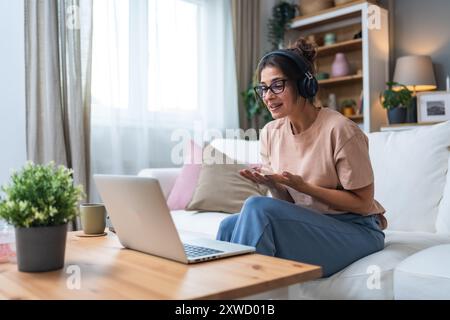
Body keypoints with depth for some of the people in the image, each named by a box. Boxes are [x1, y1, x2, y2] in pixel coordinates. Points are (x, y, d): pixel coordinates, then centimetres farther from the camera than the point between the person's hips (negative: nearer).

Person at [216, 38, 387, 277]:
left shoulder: (339, 130, -17)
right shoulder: (270, 133, 2)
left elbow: (362, 203, -11)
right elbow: (289, 202, 7)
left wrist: (302, 186, -21)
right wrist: (273, 185, -16)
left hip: (356, 230, -5)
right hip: (309, 223, 5)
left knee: (257, 207, -26)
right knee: (230, 226, -21)